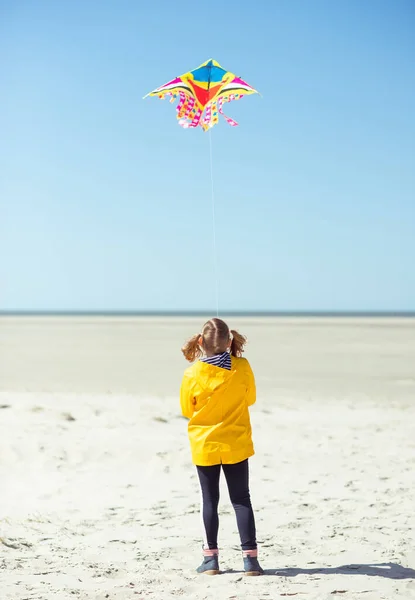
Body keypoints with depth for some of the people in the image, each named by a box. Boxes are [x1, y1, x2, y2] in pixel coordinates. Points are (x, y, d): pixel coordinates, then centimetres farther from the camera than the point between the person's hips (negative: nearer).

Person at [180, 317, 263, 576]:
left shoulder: (193, 374, -15)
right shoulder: (242, 368, -12)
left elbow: (187, 411, 0)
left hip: (205, 446, 0)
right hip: (236, 445, 1)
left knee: (210, 501, 10)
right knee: (241, 500, 7)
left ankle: (211, 558, 11)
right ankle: (250, 558, 3)